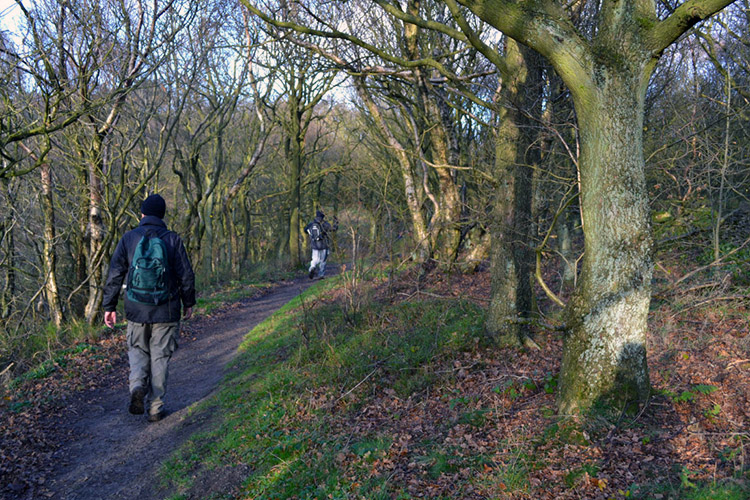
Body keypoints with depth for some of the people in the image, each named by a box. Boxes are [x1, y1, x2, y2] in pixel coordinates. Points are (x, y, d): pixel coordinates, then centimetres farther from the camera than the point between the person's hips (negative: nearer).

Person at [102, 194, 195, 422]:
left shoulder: (129, 238, -2)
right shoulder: (172, 240, -5)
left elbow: (115, 275, -2)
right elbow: (186, 275, -3)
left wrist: (109, 306, 5)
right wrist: (188, 302, 10)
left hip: (136, 311, 1)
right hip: (166, 313, -1)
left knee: (138, 351, 20)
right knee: (160, 357, 10)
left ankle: (138, 386, -6)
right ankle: (156, 408, 14)